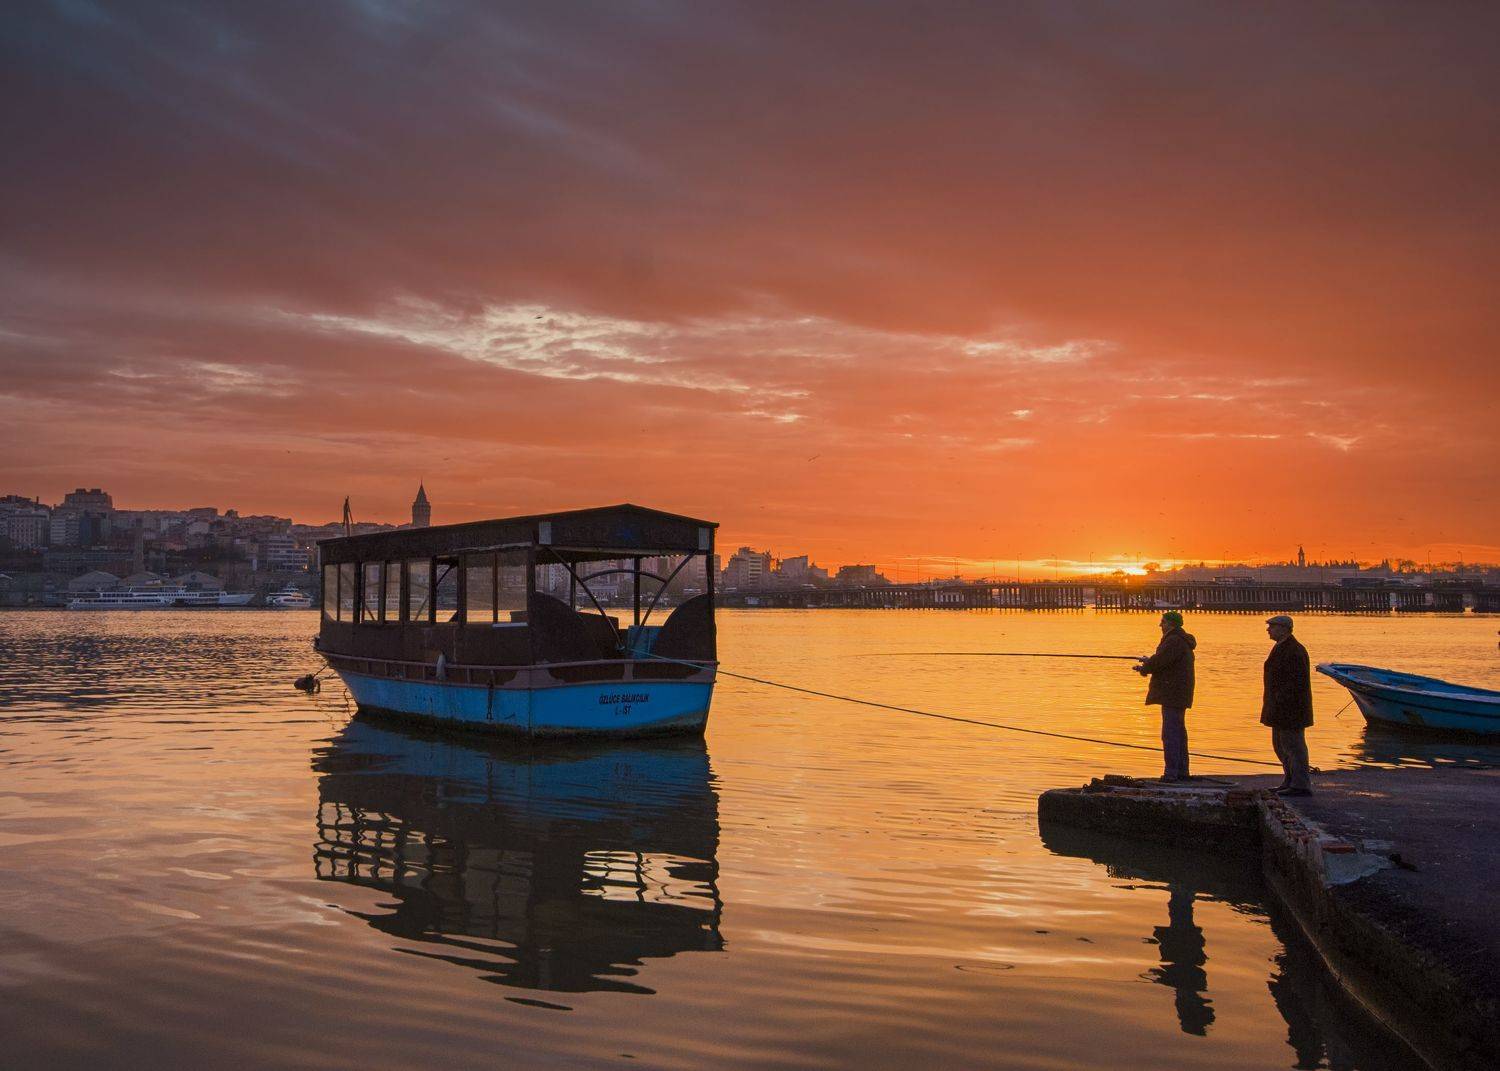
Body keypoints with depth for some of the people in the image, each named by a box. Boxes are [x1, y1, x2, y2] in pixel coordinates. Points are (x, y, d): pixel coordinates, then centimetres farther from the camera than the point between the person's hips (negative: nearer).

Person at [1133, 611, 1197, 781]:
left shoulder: (1174, 641, -17)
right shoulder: (1182, 641, 18)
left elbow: (1159, 661, -21)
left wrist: (1143, 668, -4)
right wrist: (1149, 662, 14)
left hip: (1172, 694, -11)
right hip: (1178, 695, 11)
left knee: (1170, 733, -11)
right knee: (1178, 731, 15)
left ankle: (1171, 772, -12)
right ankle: (1182, 771, 20)